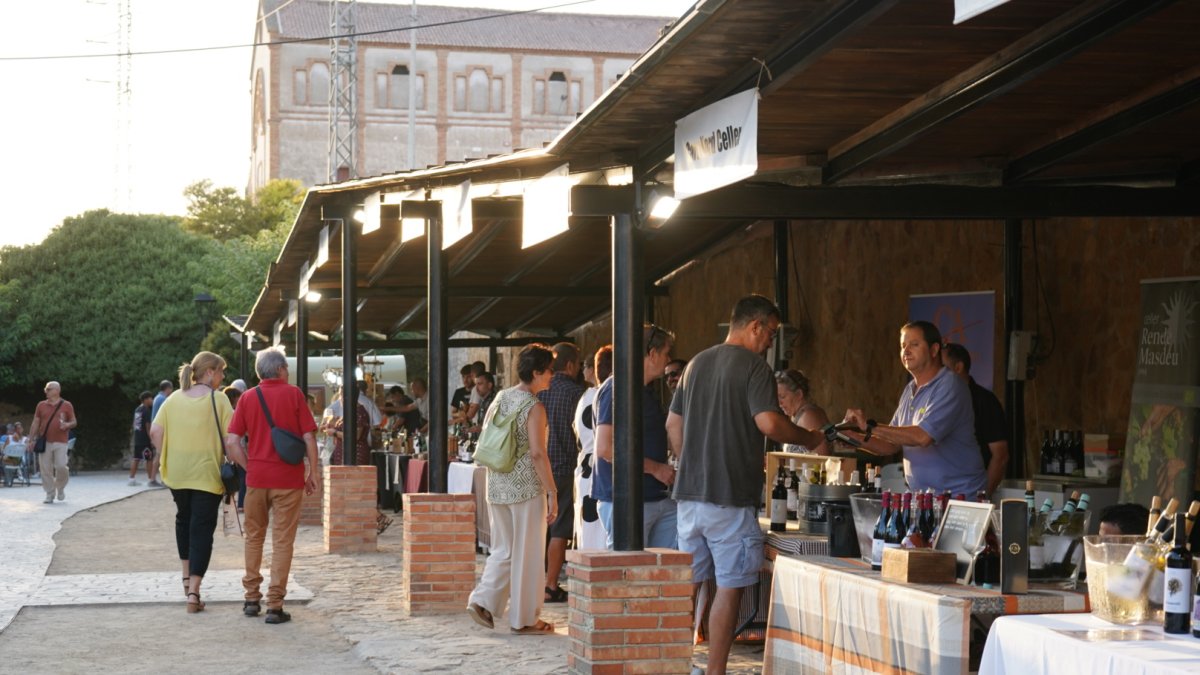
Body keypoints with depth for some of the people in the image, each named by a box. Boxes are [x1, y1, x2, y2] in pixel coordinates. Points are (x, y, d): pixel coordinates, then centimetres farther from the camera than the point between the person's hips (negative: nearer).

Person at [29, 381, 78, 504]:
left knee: (61, 466, -9)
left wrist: (67, 425, -14)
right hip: (44, 442, 2)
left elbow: (74, 422, 9)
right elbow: (35, 424, 11)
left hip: (60, 443, -2)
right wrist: (32, 439, 4)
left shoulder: (67, 405, 5)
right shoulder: (41, 405, 10)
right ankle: (50, 494, 8)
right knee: (46, 469, -1)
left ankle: (60, 488, 18)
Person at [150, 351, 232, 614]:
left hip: (176, 473, 4)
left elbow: (155, 431, 0)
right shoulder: (218, 399, -8)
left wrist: (164, 457, 11)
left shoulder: (173, 399, 5)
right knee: (202, 528, -1)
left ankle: (187, 576, 33)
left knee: (183, 519, 26)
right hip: (207, 474, -4)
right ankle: (194, 592, -9)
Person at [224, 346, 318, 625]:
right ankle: (275, 605, -1)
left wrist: (249, 467, 9)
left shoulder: (248, 397, 4)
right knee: (282, 541, 1)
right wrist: (312, 472, 4)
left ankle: (252, 598, 21)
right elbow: (309, 437, -6)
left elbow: (231, 441, -2)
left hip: (257, 477, 3)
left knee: (254, 537, 18)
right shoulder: (294, 394, -2)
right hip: (289, 479, -3)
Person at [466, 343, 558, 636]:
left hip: (497, 487, 7)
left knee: (504, 550, 17)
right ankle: (524, 619, 9)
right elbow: (537, 453, -18)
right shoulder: (534, 407, -13)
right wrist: (552, 492, -14)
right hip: (527, 488, -7)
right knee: (527, 554, 3)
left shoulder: (500, 399, 9)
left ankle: (483, 601, 4)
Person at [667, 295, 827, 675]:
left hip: (689, 491, 7)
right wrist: (808, 439, -5)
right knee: (729, 587, -1)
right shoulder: (752, 365, -9)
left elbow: (673, 424, 19)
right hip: (730, 496, -7)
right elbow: (768, 422, -20)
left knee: (689, 583, 13)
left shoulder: (696, 363, 15)